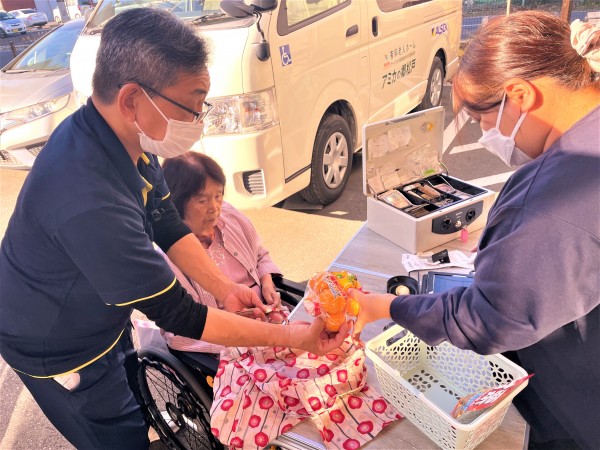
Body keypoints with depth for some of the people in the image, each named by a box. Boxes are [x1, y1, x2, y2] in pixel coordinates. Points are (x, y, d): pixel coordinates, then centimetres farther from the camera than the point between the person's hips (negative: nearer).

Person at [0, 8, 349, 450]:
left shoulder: (127, 136, -14)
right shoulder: (89, 202, -42)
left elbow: (167, 223, -2)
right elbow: (177, 316, -33)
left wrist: (224, 288, -10)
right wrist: (290, 337, -26)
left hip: (101, 318, 7)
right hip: (61, 351, -7)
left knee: (135, 399, 28)